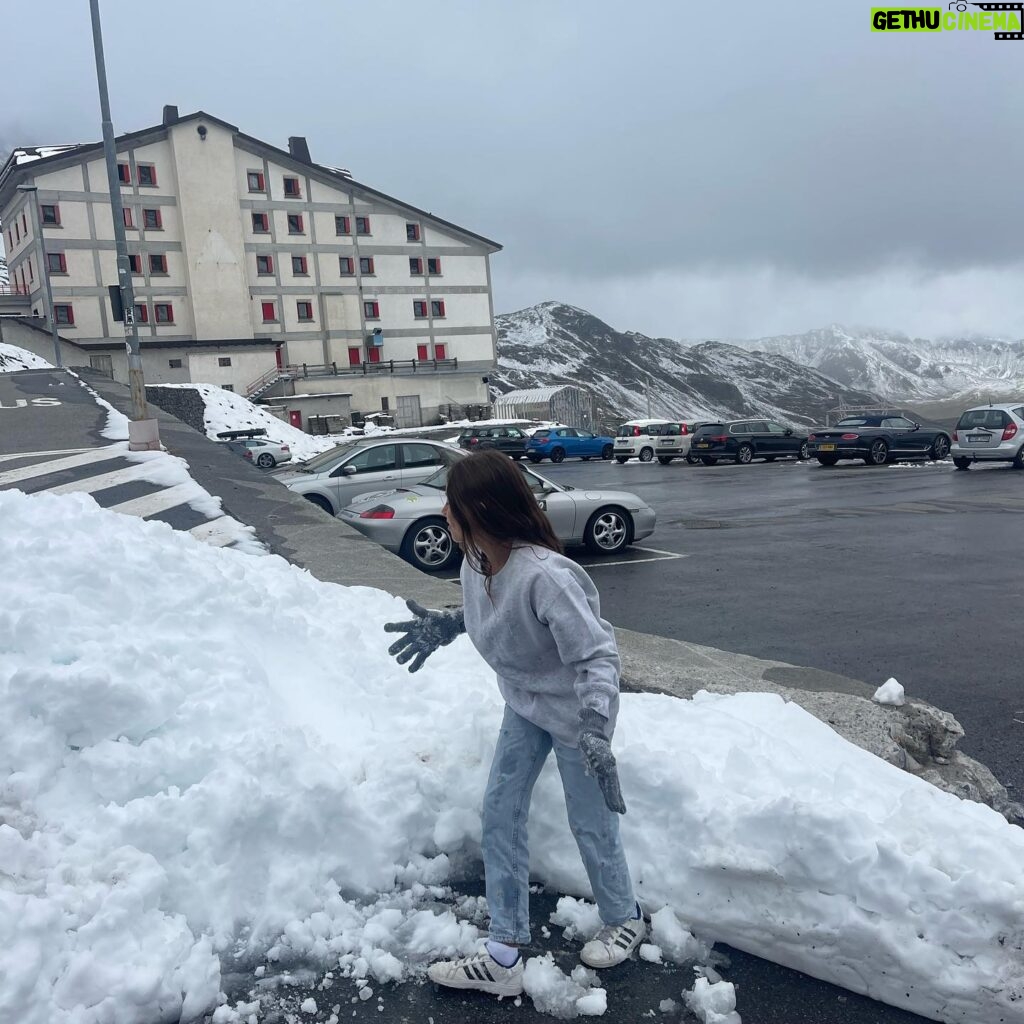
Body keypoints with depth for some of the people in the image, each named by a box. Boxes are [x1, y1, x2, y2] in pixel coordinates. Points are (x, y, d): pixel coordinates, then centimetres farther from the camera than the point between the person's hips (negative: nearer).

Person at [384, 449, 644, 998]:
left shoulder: (545, 576, -37)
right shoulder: (476, 560, -12)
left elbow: (598, 654, -32)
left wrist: (594, 728, -42)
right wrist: (444, 625, 9)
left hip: (574, 712, -7)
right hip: (524, 705, 8)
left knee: (590, 824, 11)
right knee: (500, 813, 8)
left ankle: (623, 919, 41)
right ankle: (503, 954, 22)